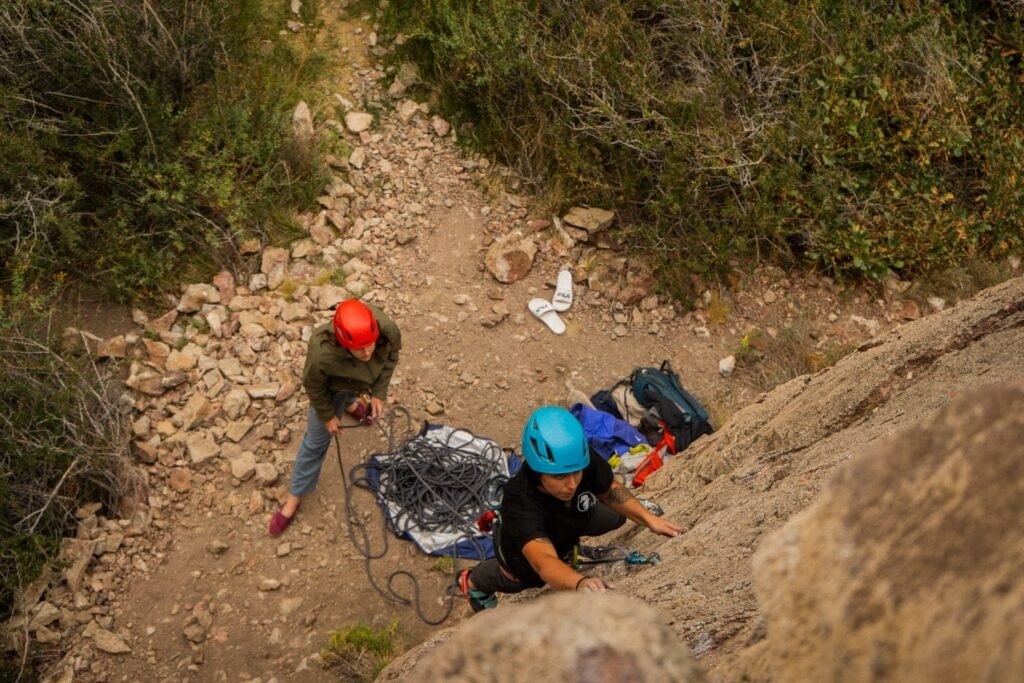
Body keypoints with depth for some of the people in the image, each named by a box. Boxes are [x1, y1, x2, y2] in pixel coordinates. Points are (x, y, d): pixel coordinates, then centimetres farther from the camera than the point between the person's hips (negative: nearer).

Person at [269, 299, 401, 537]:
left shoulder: (388, 330, -42)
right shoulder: (322, 354, -49)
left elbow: (392, 355, -15)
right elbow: (313, 386, -25)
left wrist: (379, 392, -15)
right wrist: (327, 415, -11)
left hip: (363, 380, 4)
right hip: (332, 387, -3)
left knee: (353, 392, 40)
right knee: (316, 441, 6)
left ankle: (350, 402, 79)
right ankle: (294, 497, 25)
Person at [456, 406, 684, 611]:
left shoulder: (586, 464, -38)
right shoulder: (520, 505, -52)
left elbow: (610, 490, -15)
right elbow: (544, 562, -66)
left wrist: (649, 518, -28)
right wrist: (580, 583, -86)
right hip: (521, 553, -4)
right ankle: (474, 582, 57)